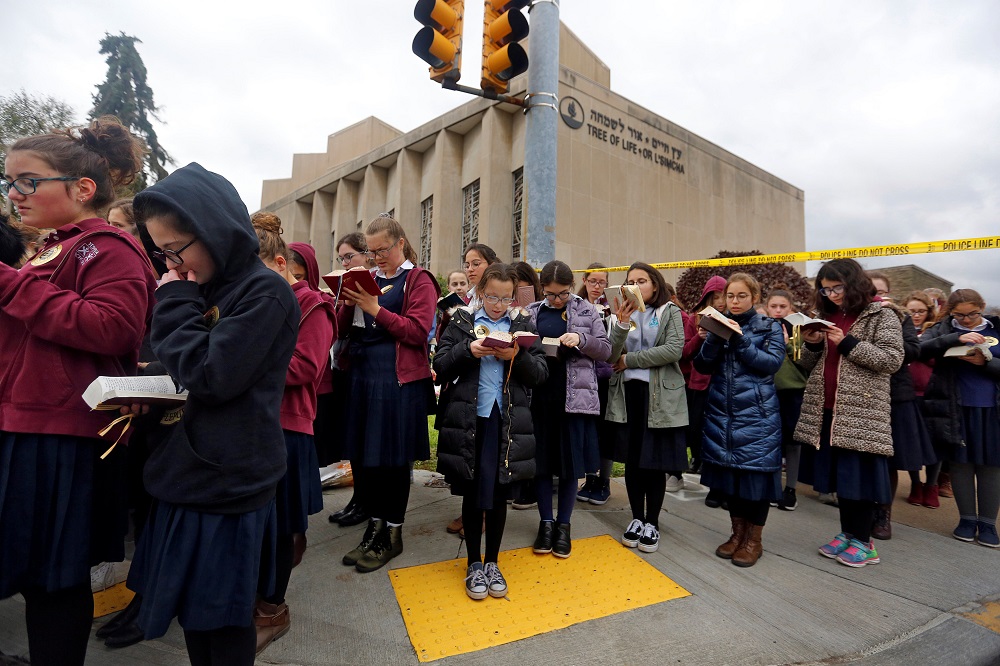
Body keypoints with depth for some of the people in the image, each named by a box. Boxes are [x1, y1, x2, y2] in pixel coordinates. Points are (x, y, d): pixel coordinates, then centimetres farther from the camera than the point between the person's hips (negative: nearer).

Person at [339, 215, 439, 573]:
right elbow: (342, 327, 14)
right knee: (364, 454, 10)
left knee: (393, 457, 2)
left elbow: (418, 331, -12)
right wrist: (349, 304, -6)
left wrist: (375, 309, -16)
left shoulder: (419, 280, -1)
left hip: (399, 378, -6)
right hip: (362, 373, 6)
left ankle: (392, 534, 19)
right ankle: (375, 526, 28)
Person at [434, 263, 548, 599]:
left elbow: (541, 373, 1)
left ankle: (492, 562, 31)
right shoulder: (463, 321, 3)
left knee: (499, 494, 11)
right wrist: (468, 350, -18)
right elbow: (440, 366, -2)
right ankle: (474, 564, 30)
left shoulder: (523, 325, 6)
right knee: (472, 493, 11)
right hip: (468, 419, -1)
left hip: (507, 420, 1)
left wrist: (517, 356, -17)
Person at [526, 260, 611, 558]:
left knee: (570, 460, 6)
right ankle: (545, 522, 23)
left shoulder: (587, 311, 4)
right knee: (541, 458, 7)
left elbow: (606, 349, 3)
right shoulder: (532, 312, 8)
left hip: (575, 395, -1)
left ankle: (563, 525, 22)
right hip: (539, 394, 2)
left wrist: (581, 339, -15)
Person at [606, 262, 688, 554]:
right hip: (627, 394, 3)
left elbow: (674, 350, -15)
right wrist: (621, 325, -21)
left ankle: (652, 523, 20)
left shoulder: (670, 312, 1)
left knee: (655, 461, 4)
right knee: (632, 461, 9)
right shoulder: (622, 314, 7)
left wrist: (629, 360, -11)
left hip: (660, 396, -3)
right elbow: (611, 357, -5)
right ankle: (637, 519, 26)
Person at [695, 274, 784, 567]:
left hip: (757, 413, -3)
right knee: (729, 470, 9)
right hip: (722, 411, 3)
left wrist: (740, 339, -20)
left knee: (755, 470, 1)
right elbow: (703, 366, 1)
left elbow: (772, 362, -11)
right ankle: (738, 532, 25)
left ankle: (754, 539, 17)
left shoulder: (769, 327, 3)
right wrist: (714, 338, -15)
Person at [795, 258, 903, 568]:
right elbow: (808, 366, 16)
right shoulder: (827, 316, 14)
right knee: (839, 472, 11)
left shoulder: (881, 315, -1)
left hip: (861, 410, -5)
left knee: (859, 473, 0)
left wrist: (847, 343, -17)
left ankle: (862, 540, 13)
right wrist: (811, 345, -5)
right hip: (827, 410, 6)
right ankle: (847, 532, 23)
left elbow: (892, 359, -12)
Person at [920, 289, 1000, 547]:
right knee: (960, 463, 6)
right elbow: (920, 349, -16)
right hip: (955, 410, -1)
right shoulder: (943, 330, 3)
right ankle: (967, 519, 19)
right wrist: (956, 338, -25)